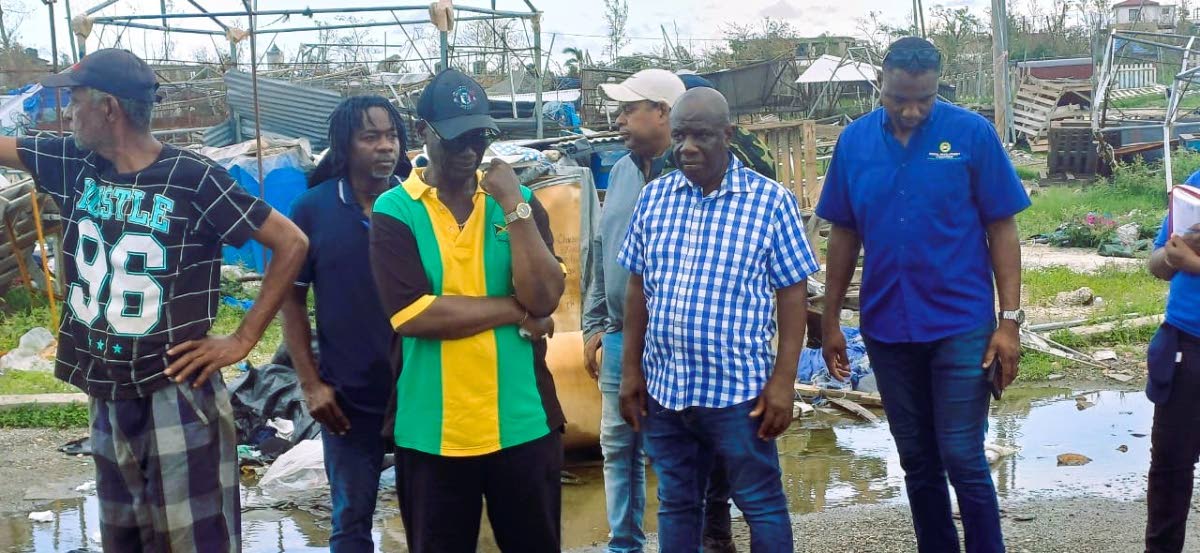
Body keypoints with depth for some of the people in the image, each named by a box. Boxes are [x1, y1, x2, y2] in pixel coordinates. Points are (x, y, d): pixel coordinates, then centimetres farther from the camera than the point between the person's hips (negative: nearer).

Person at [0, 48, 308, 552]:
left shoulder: (193, 179, -14)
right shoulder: (74, 165, 3)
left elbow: (292, 243, -12)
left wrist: (242, 340, -12)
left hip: (176, 394, -7)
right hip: (106, 397, 7)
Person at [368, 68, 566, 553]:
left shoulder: (518, 200, 3)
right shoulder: (394, 212, -5)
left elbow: (544, 298, -9)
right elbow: (415, 315, -17)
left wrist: (513, 206, -14)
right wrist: (517, 311, -11)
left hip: (522, 422, 2)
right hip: (432, 430, -2)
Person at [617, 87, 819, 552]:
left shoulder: (770, 201, -7)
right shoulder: (654, 196, 4)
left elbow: (793, 294, -6)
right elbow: (638, 289, 9)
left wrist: (782, 381, -10)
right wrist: (631, 370, 7)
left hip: (739, 389, -4)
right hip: (664, 387, 4)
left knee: (762, 506, 8)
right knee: (676, 505, 17)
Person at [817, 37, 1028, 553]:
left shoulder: (971, 133, -8)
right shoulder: (854, 141, 0)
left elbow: (1001, 229, -5)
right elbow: (843, 235, 7)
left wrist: (1010, 320, -10)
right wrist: (830, 320, 8)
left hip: (961, 325, -3)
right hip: (887, 329, 3)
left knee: (963, 460, -3)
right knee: (917, 462, 13)